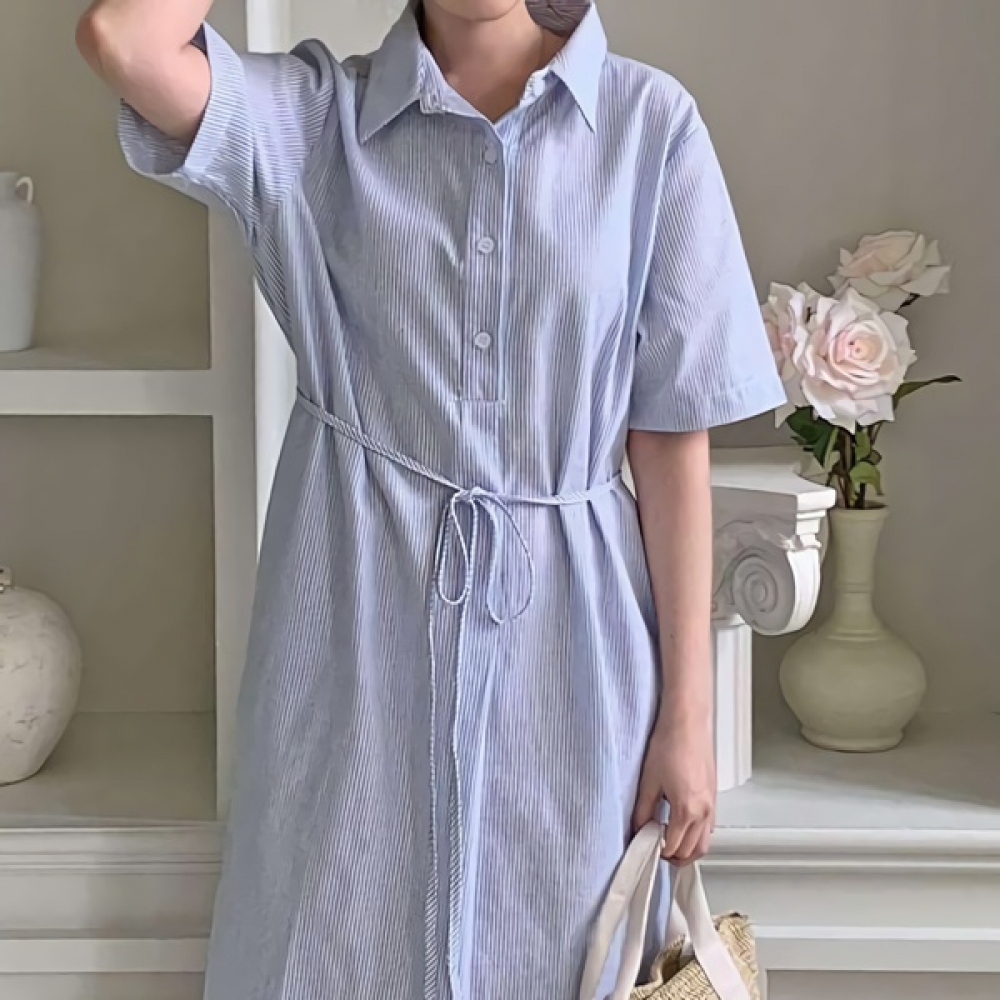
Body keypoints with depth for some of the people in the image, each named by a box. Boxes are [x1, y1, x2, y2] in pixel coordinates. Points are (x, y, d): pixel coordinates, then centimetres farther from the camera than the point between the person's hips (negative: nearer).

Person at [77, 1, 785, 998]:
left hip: (566, 648, 0)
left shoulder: (650, 122, -2)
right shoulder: (313, 114, 0)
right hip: (362, 637, 0)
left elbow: (672, 435, -3)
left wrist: (688, 709, -3)